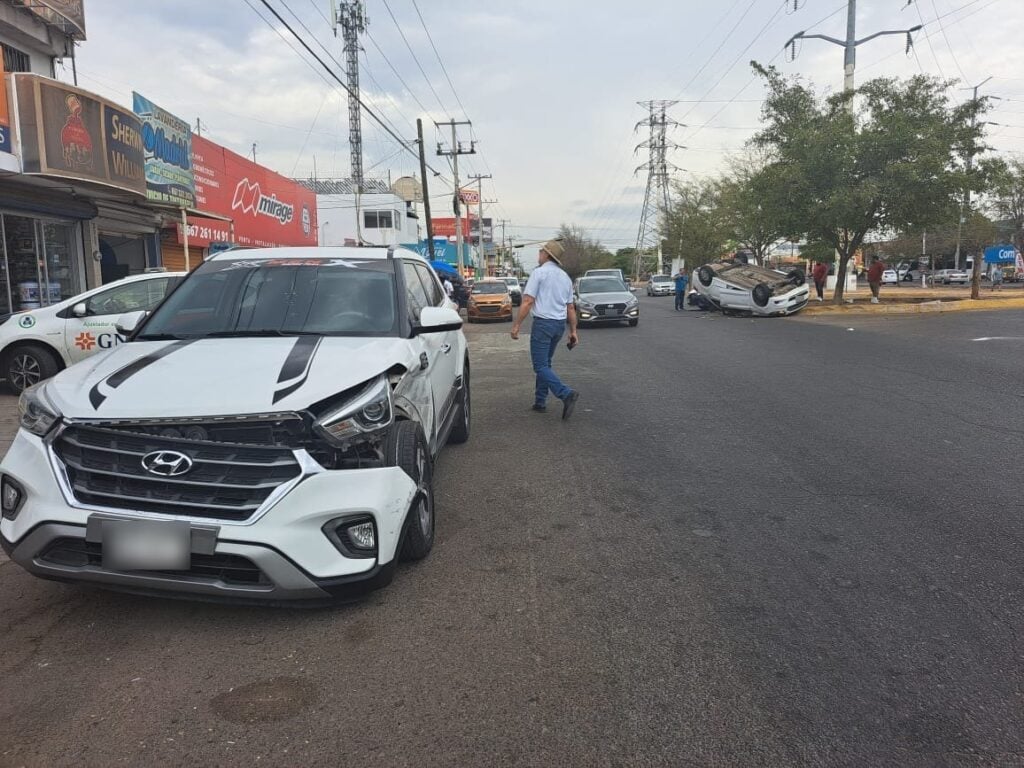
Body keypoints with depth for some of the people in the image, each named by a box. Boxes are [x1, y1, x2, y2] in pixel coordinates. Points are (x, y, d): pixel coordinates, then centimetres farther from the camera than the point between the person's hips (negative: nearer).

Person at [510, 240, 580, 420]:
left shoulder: (539, 272, -7)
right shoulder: (565, 277, 14)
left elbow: (527, 302, -14)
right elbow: (571, 307, 14)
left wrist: (516, 325, -11)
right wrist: (573, 331, 18)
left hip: (543, 323, -7)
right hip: (560, 324, 7)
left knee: (541, 366, -6)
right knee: (545, 363, 17)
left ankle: (566, 394, -22)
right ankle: (540, 402, 19)